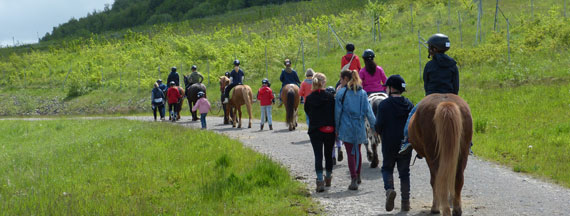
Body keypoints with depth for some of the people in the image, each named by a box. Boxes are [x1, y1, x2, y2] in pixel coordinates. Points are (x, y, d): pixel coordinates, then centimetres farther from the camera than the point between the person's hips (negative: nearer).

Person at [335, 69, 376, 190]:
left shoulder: (341, 92, -6)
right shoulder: (362, 93, 4)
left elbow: (338, 112, -3)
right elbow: (368, 111, 1)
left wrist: (337, 128, 5)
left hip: (347, 127, -4)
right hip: (359, 127, 4)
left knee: (350, 152, -1)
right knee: (357, 151, 20)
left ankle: (354, 179, -12)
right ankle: (357, 176, 31)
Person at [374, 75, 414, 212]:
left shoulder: (384, 104, -10)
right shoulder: (409, 104, 3)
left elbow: (378, 126, -13)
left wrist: (379, 132, 8)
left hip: (389, 144, -3)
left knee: (387, 168, 14)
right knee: (404, 172, 11)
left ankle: (389, 189, -14)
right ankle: (405, 202, 8)